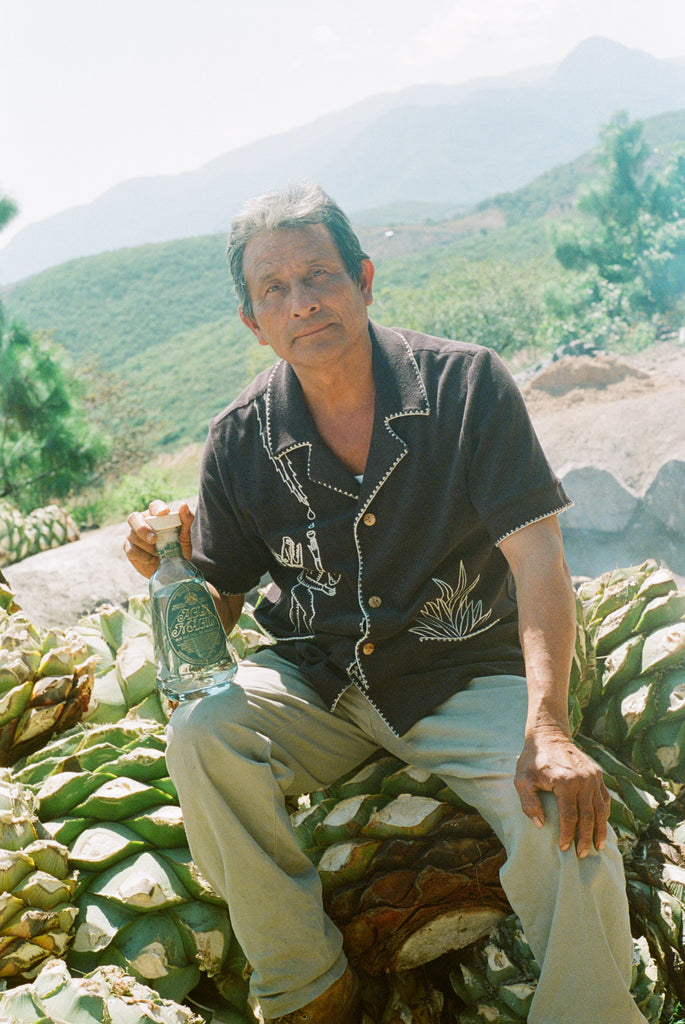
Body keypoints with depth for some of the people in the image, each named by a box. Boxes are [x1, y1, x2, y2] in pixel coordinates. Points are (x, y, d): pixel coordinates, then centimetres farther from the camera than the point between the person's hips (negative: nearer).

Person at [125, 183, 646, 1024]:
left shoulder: (466, 384, -10)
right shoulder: (241, 441, -4)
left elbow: (536, 558, -15)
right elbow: (218, 607, 3)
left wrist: (547, 727, -28)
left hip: (467, 678, -2)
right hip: (318, 685, 3)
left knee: (565, 817, -30)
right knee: (199, 735, -26)